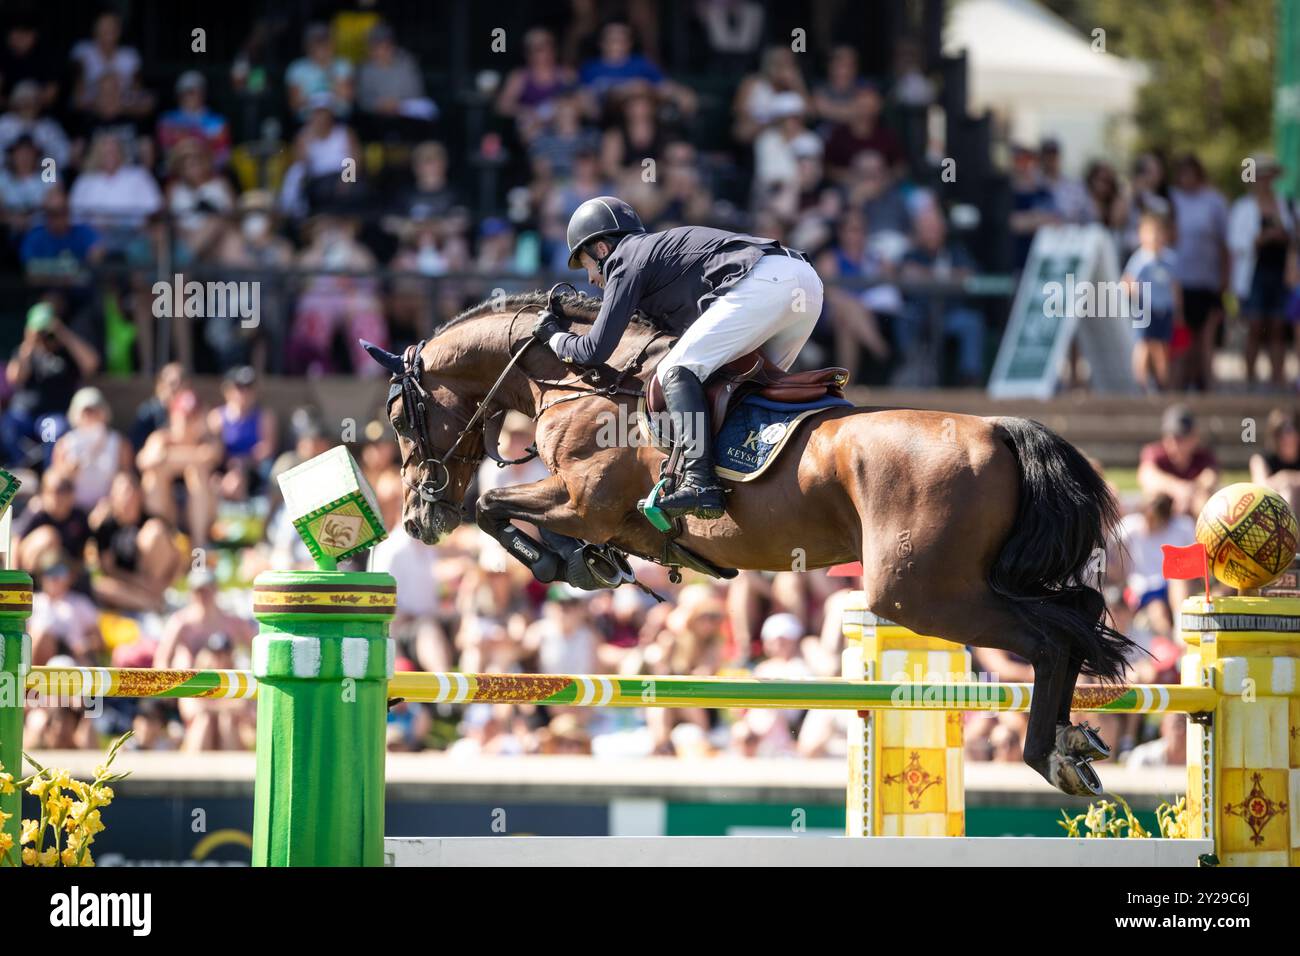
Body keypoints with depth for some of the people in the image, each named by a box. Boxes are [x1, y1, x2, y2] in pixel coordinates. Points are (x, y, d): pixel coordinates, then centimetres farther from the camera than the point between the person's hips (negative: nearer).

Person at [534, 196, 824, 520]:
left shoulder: (626, 261, 9)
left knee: (677, 371, -9)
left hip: (761, 283, -9)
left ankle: (699, 484, -23)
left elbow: (595, 350, 4)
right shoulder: (662, 245, 35)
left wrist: (554, 336, 24)